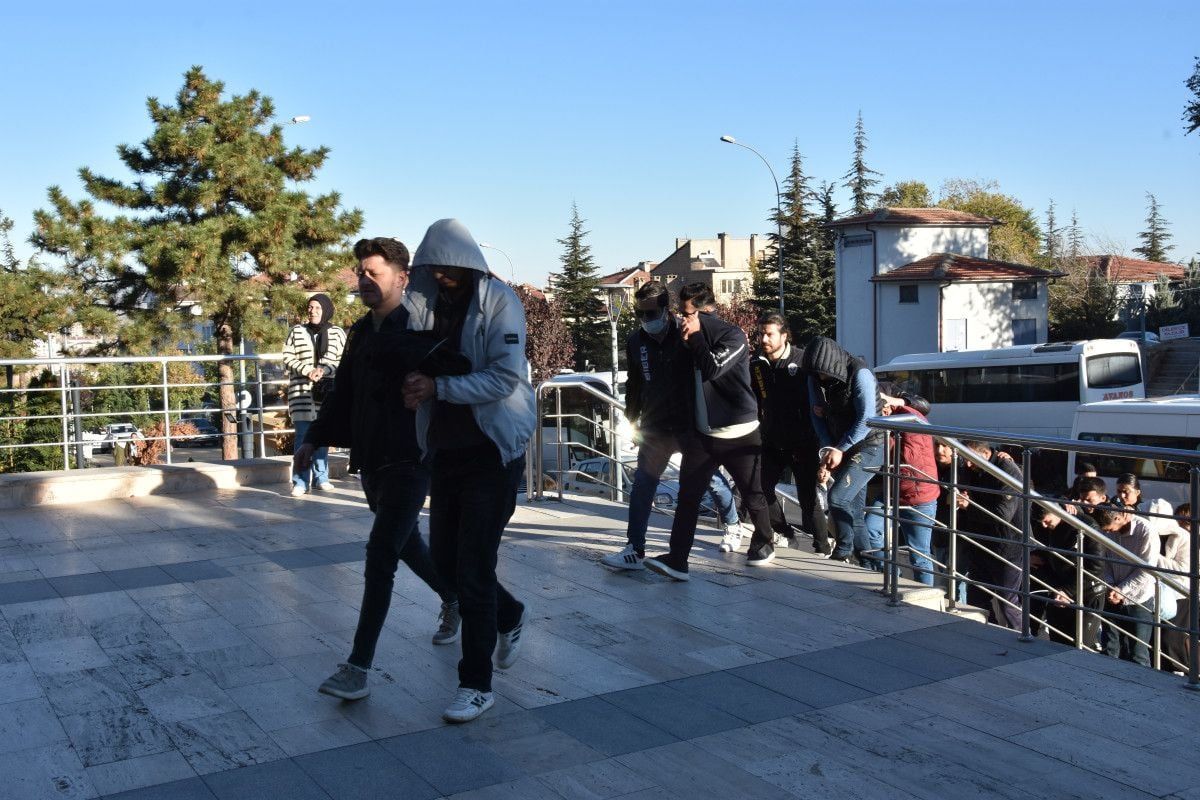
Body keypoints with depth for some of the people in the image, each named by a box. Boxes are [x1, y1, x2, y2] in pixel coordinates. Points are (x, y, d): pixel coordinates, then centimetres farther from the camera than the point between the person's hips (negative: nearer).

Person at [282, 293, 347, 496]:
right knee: (303, 437, -5)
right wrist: (307, 370, -12)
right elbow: (288, 358, 4)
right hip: (301, 393, -1)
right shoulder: (296, 332, 9)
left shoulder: (337, 333, 8)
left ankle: (321, 478, 16)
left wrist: (324, 370, -14)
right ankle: (300, 481, -2)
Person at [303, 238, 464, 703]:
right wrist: (315, 438, 14)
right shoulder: (361, 332, 13)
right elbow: (344, 392, 18)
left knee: (381, 554, -13)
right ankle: (453, 599, 47)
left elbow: (456, 371, -24)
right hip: (369, 459, 8)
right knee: (406, 543, 21)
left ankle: (359, 667, -9)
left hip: (408, 460, -8)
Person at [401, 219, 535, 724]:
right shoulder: (424, 304, 5)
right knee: (444, 559, 13)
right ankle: (509, 614, 41)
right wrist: (411, 389, -12)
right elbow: (410, 363, 11)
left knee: (474, 567, -5)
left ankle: (476, 684, 8)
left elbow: (506, 376, -20)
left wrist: (438, 386, -25)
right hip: (445, 451, 6)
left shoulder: (499, 302, -11)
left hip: (492, 452, -6)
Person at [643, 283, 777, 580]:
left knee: (753, 495, 9)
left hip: (738, 435, -5)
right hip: (701, 434, 5)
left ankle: (764, 545, 33)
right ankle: (676, 560, -6)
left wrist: (696, 336, -18)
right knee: (687, 495, -5)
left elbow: (712, 370, -25)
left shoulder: (732, 336, -11)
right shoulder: (692, 338, 9)